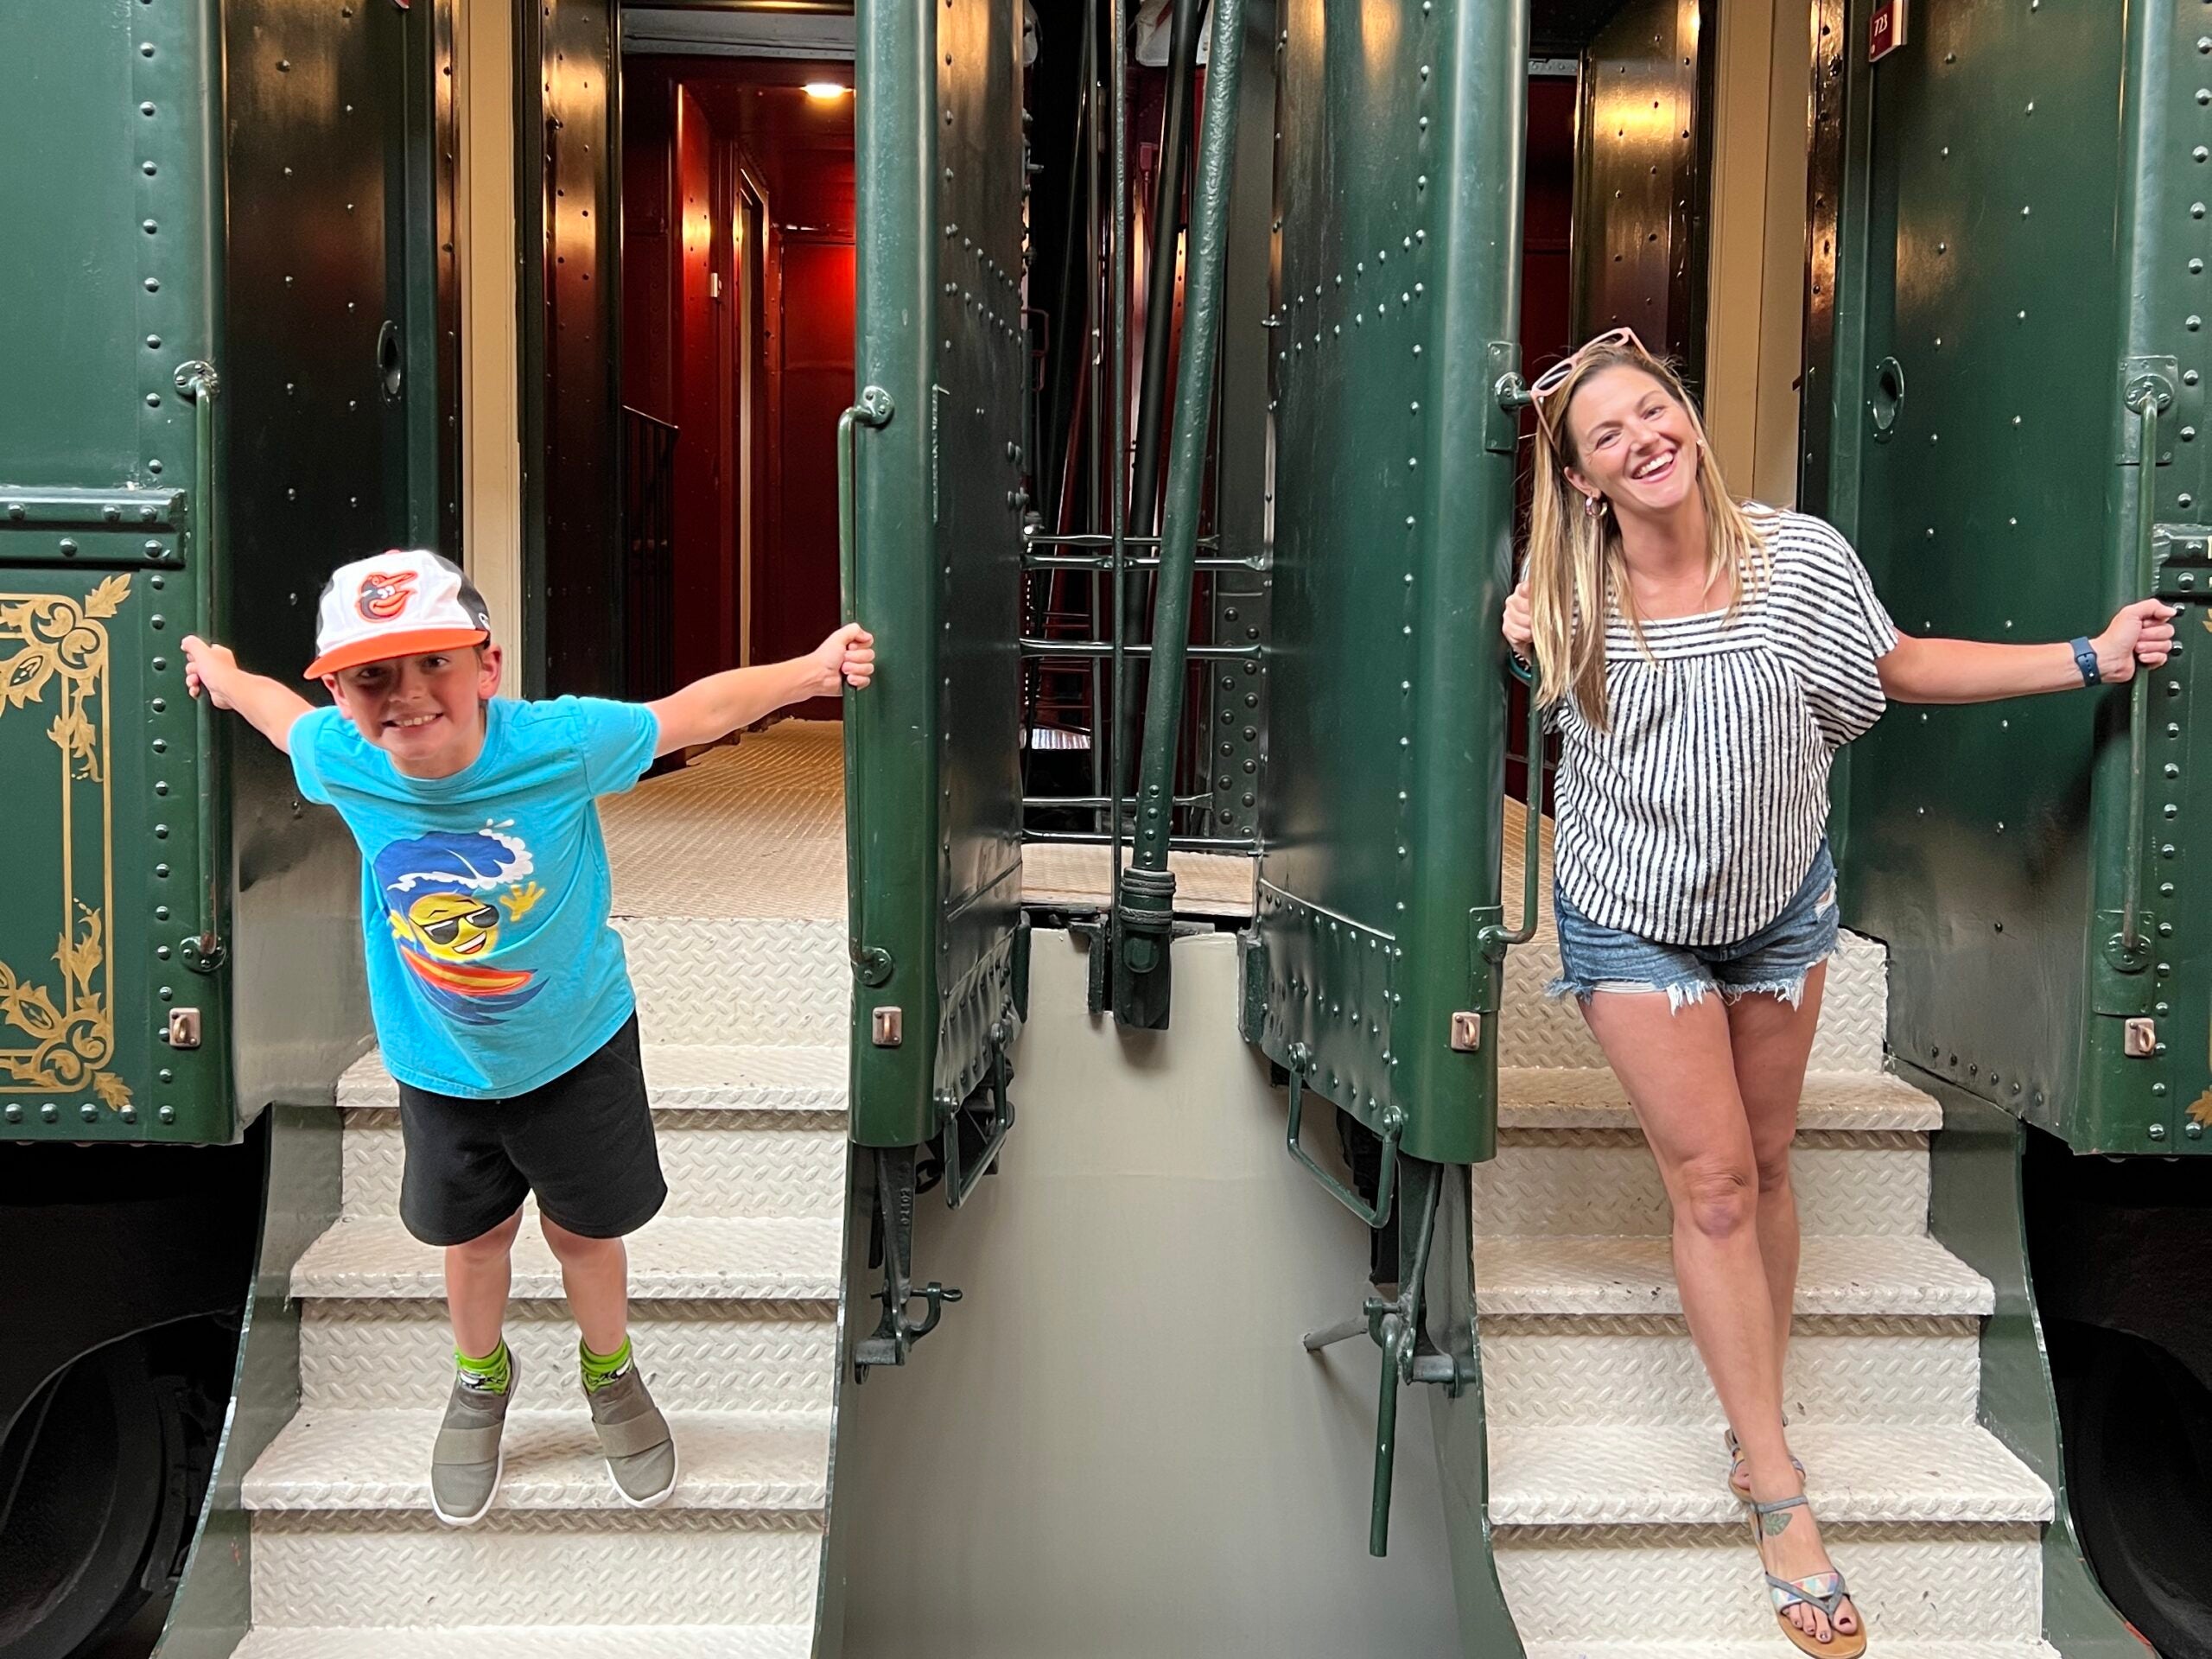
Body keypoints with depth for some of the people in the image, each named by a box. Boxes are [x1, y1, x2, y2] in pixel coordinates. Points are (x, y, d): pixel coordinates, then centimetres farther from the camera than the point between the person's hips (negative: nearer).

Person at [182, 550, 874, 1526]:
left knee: (585, 1228, 17)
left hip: (576, 1048, -2)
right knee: (473, 1232, 22)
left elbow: (695, 711, -14)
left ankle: (609, 1373, 48)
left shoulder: (562, 742, -28)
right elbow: (285, 714, 4)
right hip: (441, 1068, 2)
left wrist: (814, 669, -13)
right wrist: (225, 678, 22)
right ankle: (480, 1380, 52)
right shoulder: (340, 761, -21)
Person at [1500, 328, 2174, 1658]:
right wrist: (1519, 636, -16)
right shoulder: (1569, 598, -15)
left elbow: (1903, 666, 0)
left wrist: (2091, 658, -2)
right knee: (1712, 1182, -4)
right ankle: (1780, 1495, 5)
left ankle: (1757, 1432, 29)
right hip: (1635, 921, -2)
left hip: (1780, 903, 2)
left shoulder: (1800, 558, -13)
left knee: (1765, 1166, 12)